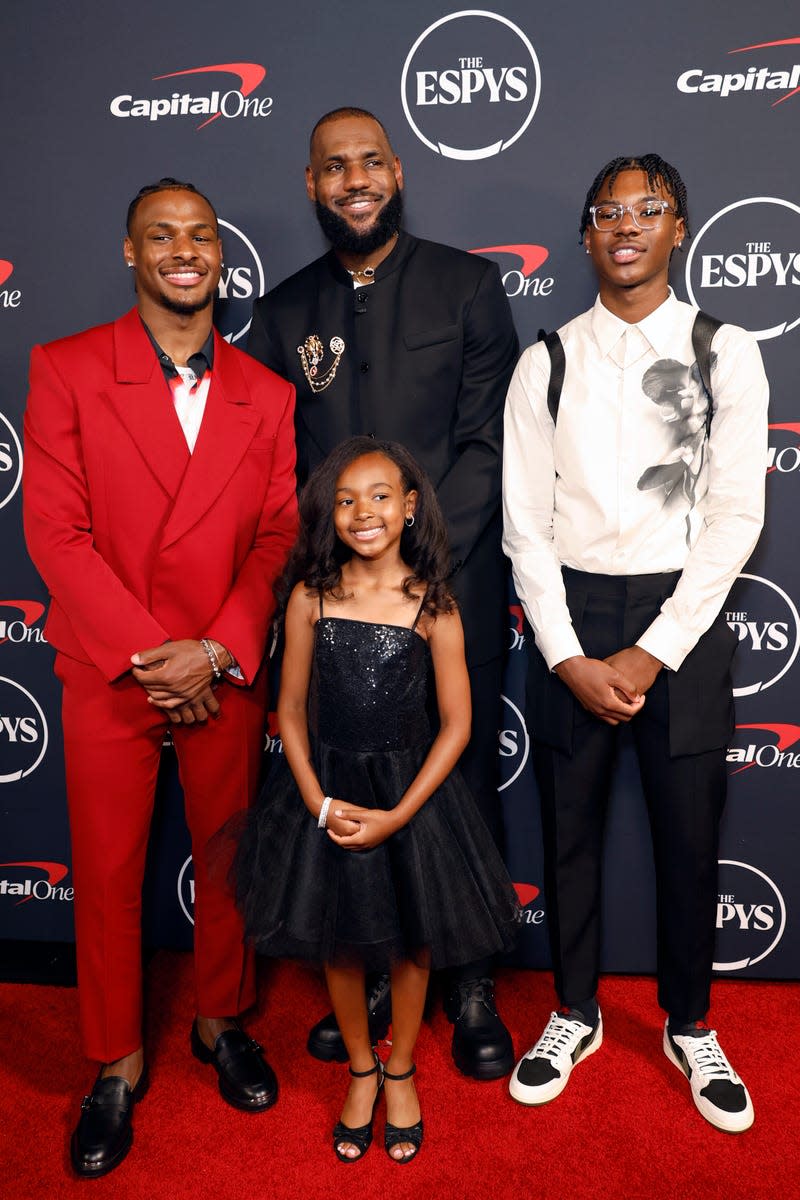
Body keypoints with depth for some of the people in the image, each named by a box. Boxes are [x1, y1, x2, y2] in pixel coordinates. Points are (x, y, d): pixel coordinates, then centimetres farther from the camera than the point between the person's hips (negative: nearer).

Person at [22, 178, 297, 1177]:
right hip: (107, 673, -1)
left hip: (227, 676, 2)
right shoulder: (66, 370, -3)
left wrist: (214, 653, -11)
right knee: (107, 872, 10)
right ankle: (116, 1065, 31)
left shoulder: (265, 393, 5)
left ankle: (221, 1022, 38)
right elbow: (55, 532, -9)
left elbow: (278, 538, 1)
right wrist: (149, 653, -14)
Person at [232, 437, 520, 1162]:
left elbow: (456, 724, -9)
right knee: (339, 939, 15)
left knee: (410, 939, 14)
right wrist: (317, 800, -11)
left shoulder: (432, 605, -12)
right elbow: (292, 707, -1)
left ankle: (401, 1071, 42)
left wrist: (398, 815, -14)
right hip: (326, 787, 1)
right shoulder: (311, 597, -8)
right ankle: (361, 1069, 42)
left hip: (409, 788, -1)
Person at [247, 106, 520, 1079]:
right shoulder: (282, 312, 11)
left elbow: (487, 443, -3)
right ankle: (372, 974, 27)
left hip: (451, 590, -2)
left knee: (462, 784, 6)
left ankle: (469, 984, 26)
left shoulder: (468, 285, 4)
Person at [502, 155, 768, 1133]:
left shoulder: (725, 353, 1)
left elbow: (734, 515, -5)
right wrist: (570, 658, -9)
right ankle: (575, 1014, 33)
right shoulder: (547, 363, 3)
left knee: (689, 834, 9)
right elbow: (526, 522, -1)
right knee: (567, 823, 11)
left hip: (683, 612, 0)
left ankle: (689, 1027, 33)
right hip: (569, 615, 1)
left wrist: (650, 654, -11)